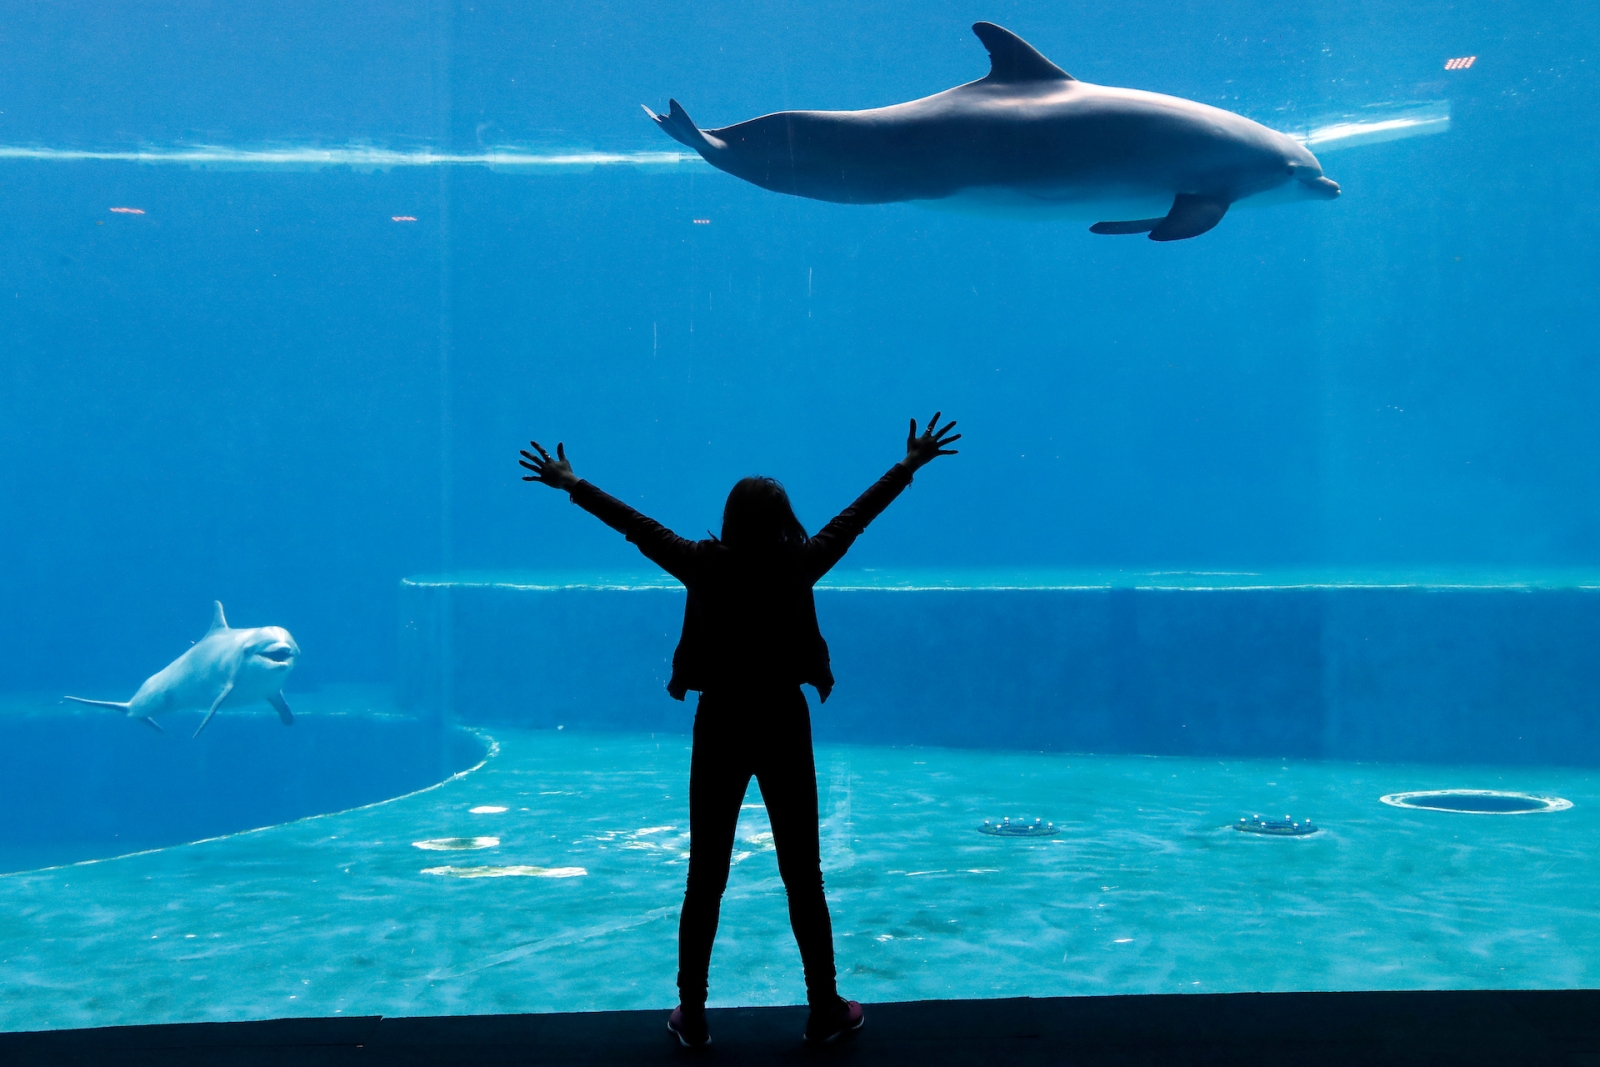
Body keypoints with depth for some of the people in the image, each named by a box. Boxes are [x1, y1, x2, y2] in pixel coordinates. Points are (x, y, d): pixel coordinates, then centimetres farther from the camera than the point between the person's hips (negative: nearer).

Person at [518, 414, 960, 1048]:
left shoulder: (704, 567, -7)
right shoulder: (800, 566, -8)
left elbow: (636, 526, 2)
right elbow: (856, 515, 1)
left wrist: (570, 484, 14)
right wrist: (910, 466, 13)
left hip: (720, 727, 1)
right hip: (783, 727, 0)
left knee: (705, 880, 9)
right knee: (803, 877, 8)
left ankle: (691, 1017, 16)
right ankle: (825, 1012, 17)